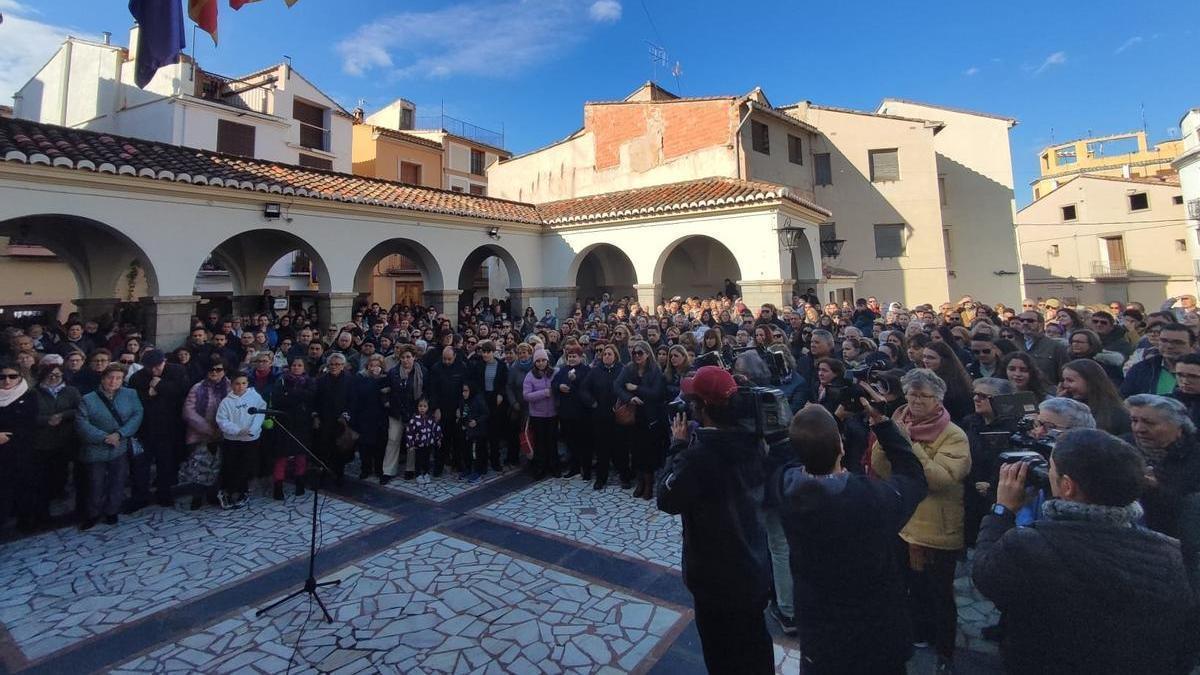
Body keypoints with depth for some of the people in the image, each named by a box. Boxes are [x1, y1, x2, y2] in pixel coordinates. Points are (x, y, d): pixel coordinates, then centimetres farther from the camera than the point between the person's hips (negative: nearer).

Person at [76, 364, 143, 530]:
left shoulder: (130, 395, 0)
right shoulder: (88, 400, -2)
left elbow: (137, 415, -6)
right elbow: (81, 423, -9)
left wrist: (119, 434, -17)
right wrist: (104, 437, -18)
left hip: (121, 447, 1)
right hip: (96, 450, -1)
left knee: (118, 482, 9)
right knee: (96, 484, 5)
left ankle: (111, 512, 29)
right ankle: (93, 514, 26)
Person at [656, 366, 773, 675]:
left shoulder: (699, 453, -31)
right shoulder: (750, 441, -9)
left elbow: (667, 499, -17)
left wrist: (679, 447, -12)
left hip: (717, 576, -7)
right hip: (754, 567, 7)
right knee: (756, 649, 27)